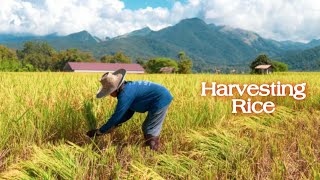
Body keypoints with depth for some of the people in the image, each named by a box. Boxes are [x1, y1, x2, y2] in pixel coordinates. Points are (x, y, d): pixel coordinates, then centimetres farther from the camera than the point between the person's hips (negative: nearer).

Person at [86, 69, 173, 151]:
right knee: (146, 128, 19)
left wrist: (99, 131, -9)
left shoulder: (125, 94, -21)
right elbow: (129, 113, 16)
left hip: (161, 100, -10)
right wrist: (113, 126, 11)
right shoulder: (128, 87, 9)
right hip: (163, 97, 10)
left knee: (150, 131, -4)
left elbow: (116, 116, -17)